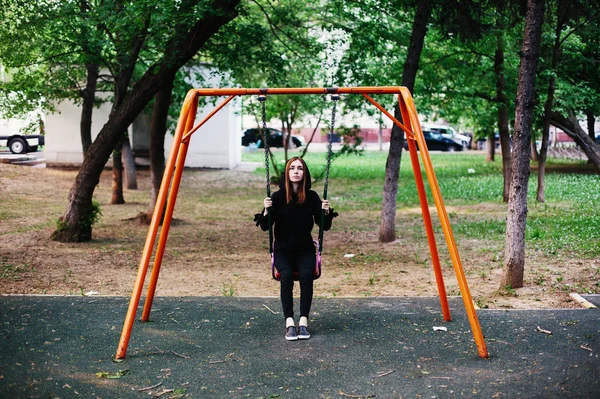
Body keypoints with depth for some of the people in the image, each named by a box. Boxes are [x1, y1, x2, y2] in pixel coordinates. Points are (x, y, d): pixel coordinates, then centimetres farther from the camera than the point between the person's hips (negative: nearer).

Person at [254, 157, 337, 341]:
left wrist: (327, 212, -15)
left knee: (306, 275, -30)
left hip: (305, 249, 1)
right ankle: (289, 322, -31)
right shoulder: (278, 197, -3)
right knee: (286, 275, -30)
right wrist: (266, 210, -20)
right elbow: (265, 227, -2)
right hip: (282, 250, 0)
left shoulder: (312, 197, 0)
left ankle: (303, 322, -28)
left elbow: (325, 226, 5)